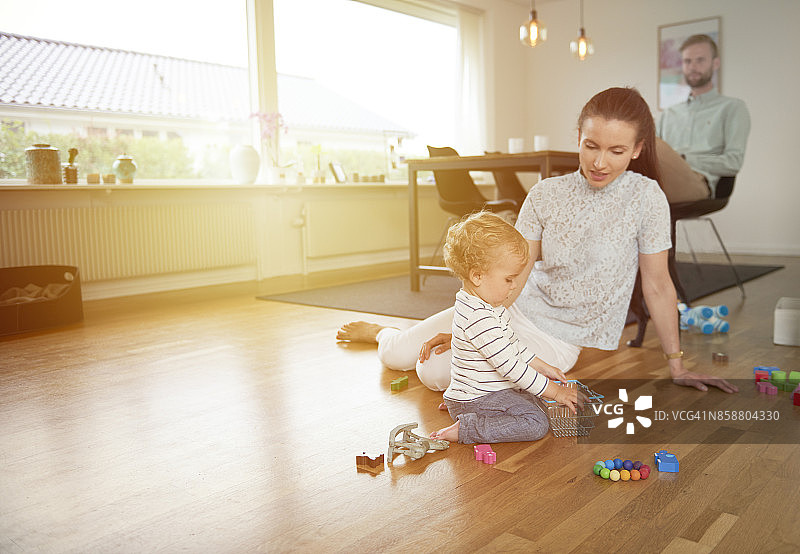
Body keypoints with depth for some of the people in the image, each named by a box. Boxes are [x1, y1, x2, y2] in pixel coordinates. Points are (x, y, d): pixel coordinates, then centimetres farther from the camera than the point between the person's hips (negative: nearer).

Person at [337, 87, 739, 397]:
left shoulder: (646, 198, -15)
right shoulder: (545, 194, -6)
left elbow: (657, 285, -8)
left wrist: (676, 365, -3)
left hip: (563, 338, -3)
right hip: (516, 308, 3)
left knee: (436, 373, -18)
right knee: (396, 355, -2)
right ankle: (382, 332, 34)